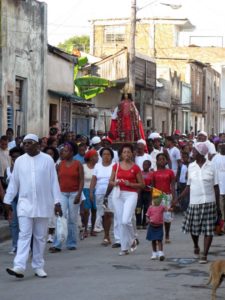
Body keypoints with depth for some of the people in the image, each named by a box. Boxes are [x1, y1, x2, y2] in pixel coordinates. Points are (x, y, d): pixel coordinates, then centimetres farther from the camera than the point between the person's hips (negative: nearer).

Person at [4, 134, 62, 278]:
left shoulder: (47, 160, -1)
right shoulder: (20, 161, 4)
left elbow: (54, 182, 0)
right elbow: (13, 182, 9)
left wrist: (57, 201, -4)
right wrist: (8, 200, 8)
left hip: (43, 205, 0)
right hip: (25, 204, 0)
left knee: (40, 237, 7)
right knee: (24, 235, -8)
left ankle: (38, 266, 16)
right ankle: (19, 267, -16)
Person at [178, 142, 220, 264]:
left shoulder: (211, 166, -2)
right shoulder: (191, 167, 5)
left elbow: (216, 187, 0)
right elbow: (188, 187, 9)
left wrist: (218, 206, -1)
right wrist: (177, 199, -1)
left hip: (209, 202, -2)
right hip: (194, 202, 2)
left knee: (208, 229, -2)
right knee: (193, 228, 8)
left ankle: (204, 255, 3)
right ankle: (196, 246, 37)